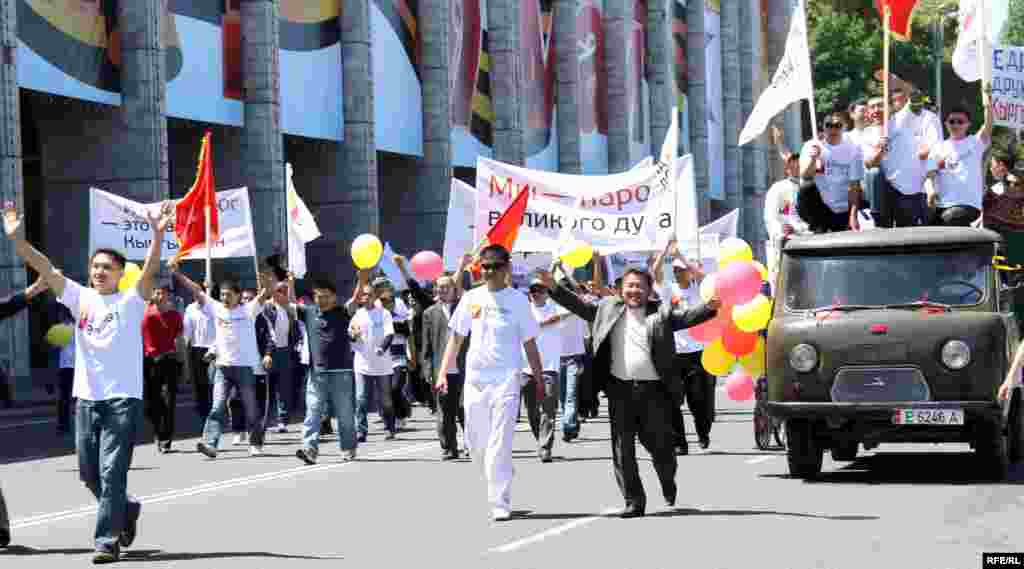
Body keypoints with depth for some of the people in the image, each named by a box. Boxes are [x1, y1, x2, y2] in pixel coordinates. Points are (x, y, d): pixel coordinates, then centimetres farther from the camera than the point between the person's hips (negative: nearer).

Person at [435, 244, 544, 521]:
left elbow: (530, 344, 3)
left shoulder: (518, 300, -2)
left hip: (506, 379, -4)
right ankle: (498, 485, 35)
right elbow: (456, 338, 10)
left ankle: (500, 504, -7)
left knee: (500, 444, -10)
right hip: (474, 379, 4)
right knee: (477, 443, 11)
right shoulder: (471, 298, 7)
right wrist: (442, 373, 2)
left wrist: (539, 380, 1)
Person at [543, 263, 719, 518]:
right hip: (620, 389, 2)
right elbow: (579, 306, 15)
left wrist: (710, 307, -25)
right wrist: (553, 286, 6)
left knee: (660, 444, 6)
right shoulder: (608, 310, 11)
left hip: (654, 389, -2)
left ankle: (669, 486, 35)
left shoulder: (661, 313, 4)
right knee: (623, 449, 1)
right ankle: (634, 501, 10)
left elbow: (687, 317, -6)